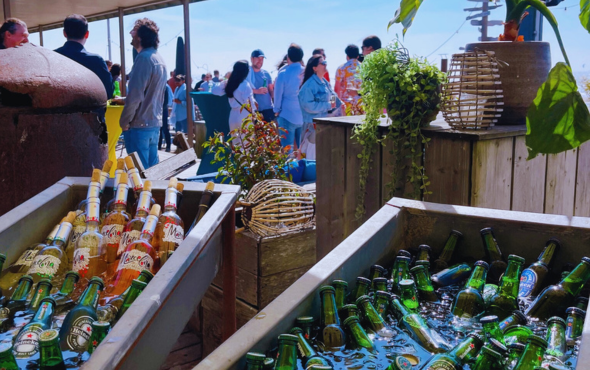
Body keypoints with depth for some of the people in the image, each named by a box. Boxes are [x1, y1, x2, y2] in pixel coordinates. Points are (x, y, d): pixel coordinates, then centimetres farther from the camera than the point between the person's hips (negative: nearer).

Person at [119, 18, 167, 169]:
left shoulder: (144, 58, -15)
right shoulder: (160, 59, 12)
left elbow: (135, 95, -20)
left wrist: (124, 121, -10)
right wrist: (125, 99, 23)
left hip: (139, 124, -9)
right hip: (154, 123, 9)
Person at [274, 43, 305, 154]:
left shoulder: (283, 73, -10)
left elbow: (278, 93, -2)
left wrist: (277, 110, 11)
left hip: (288, 115, -4)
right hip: (304, 116, 4)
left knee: (287, 148, 2)